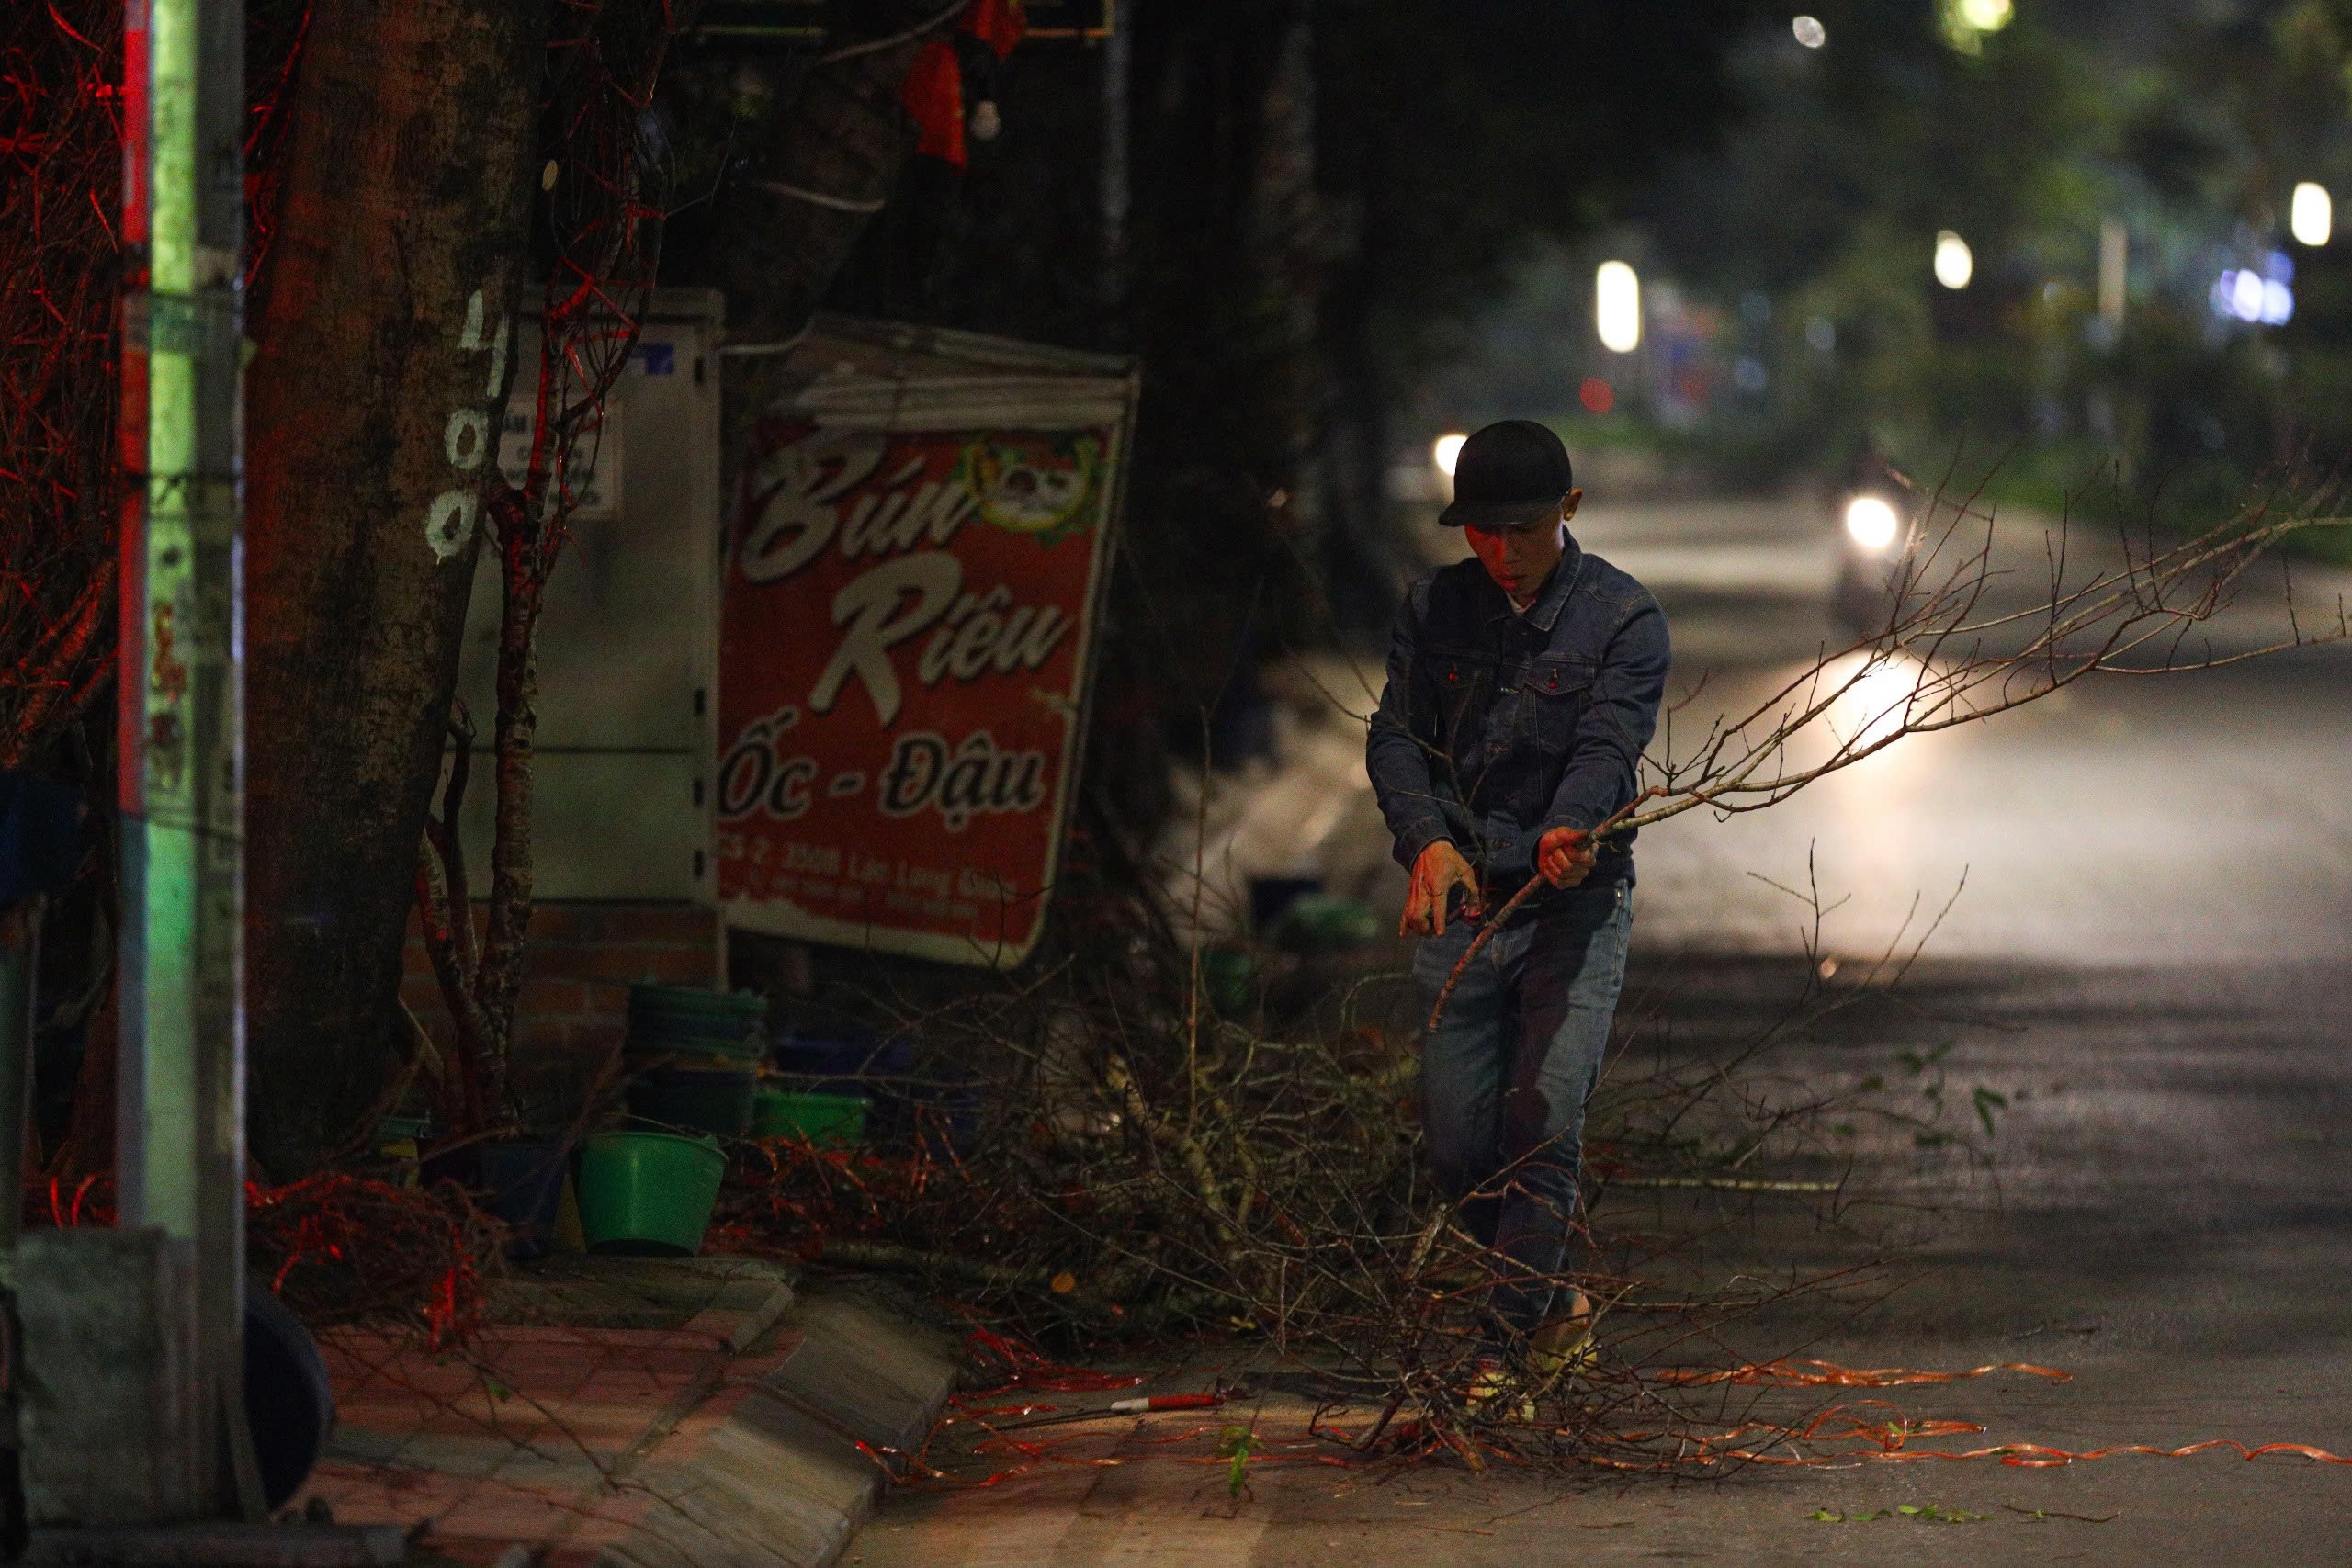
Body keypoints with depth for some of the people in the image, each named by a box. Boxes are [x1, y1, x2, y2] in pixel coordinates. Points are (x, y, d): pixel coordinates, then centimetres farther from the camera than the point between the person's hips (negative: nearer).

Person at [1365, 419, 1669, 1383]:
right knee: (1459, 1145, 3)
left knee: (1545, 1118, -16)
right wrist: (1428, 839, -22)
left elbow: (1608, 746, -17)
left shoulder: (1623, 618, -4)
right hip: (1461, 903, 4)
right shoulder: (1436, 607, 6)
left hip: (1576, 905, -4)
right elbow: (1395, 736, -2)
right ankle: (1550, 1301, 27)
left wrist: (1568, 831, -39)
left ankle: (1515, 1340, -11)